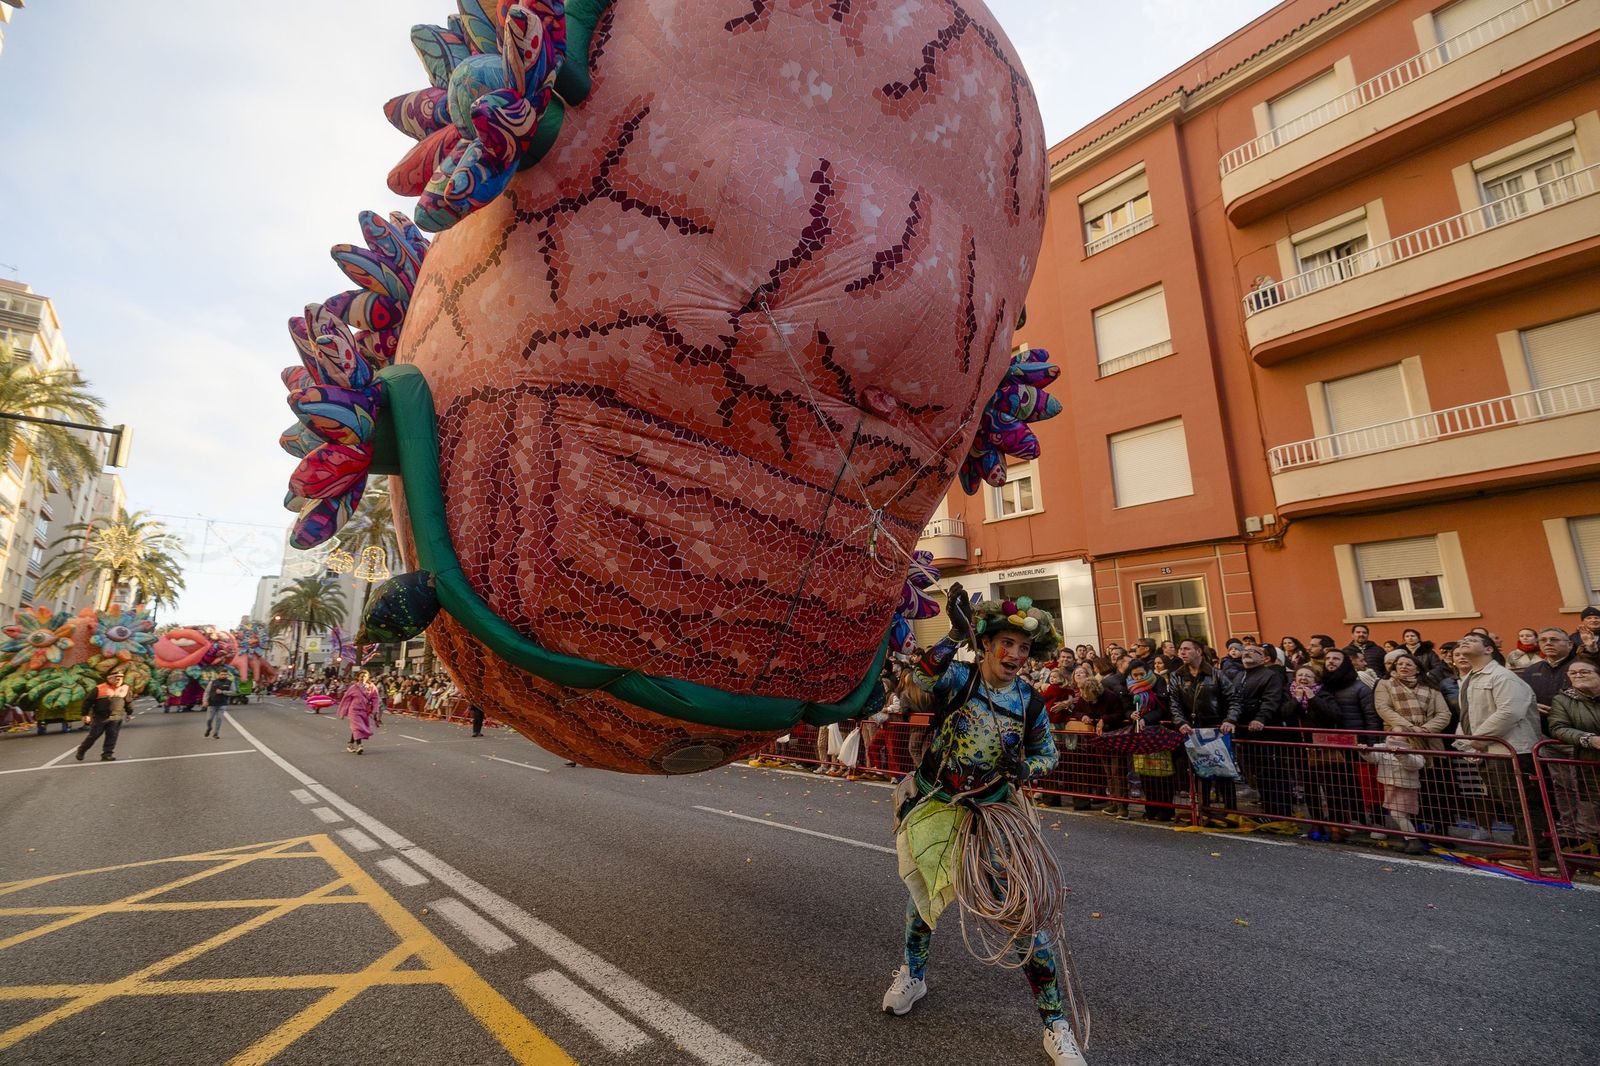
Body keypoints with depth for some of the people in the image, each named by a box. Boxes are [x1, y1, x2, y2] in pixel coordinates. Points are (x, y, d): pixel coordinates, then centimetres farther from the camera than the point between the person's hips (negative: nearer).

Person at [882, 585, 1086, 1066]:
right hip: (932, 805, 0)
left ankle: (1055, 1023, 21)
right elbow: (919, 679, -37)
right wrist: (957, 634, -46)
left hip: (992, 811, 1)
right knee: (925, 888, 20)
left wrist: (1023, 767, -16)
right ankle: (912, 974, 48)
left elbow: (1048, 754, 6)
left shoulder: (1030, 702, -7)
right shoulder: (959, 676, -16)